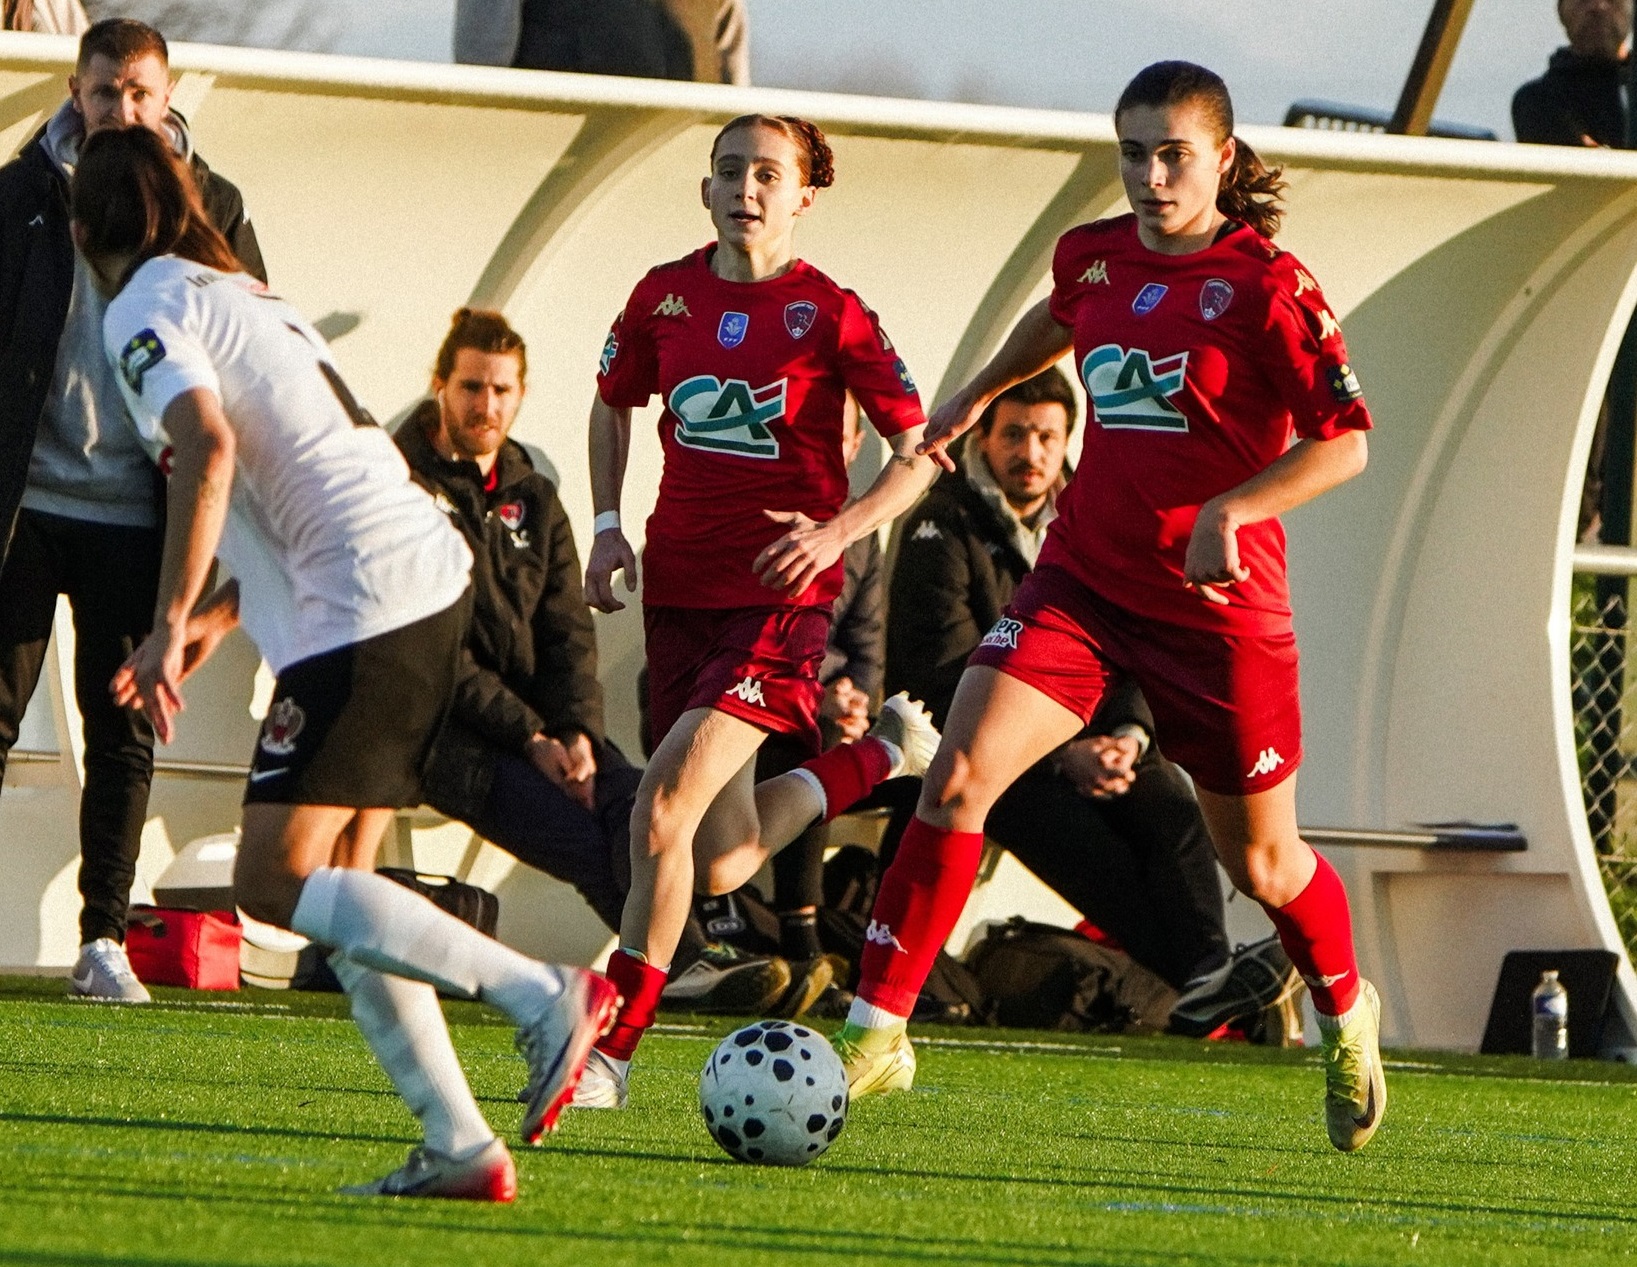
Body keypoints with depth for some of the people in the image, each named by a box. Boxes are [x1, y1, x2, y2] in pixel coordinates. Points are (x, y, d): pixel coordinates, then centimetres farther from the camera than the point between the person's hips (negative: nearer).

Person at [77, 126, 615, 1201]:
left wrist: (170, 625, -19)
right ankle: (459, 1144, 1)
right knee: (334, 886, 10)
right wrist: (223, 616, 28)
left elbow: (209, 450, -22)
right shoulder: (237, 291, 25)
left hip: (366, 606, -9)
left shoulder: (147, 312, -4)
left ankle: (541, 996, -17)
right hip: (433, 572, 9)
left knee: (274, 882, -10)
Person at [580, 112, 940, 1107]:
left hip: (781, 593, -6)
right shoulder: (665, 297, 5)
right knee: (720, 865, 11)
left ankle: (612, 1051, -15)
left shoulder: (831, 313, -8)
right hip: (679, 586, 6)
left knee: (665, 806, -21)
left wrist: (839, 530, -19)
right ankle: (885, 754, 39)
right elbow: (614, 404, 23)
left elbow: (919, 451, -4)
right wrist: (609, 528, 9)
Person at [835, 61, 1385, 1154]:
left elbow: (1343, 441, -16)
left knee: (1260, 858, 9)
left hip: (1219, 604, -4)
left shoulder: (1267, 285, -13)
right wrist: (980, 392, 40)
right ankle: (877, 1033, -13)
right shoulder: (1095, 256, 4)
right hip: (1084, 581, 4)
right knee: (959, 776, -15)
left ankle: (1346, 1015, 40)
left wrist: (1226, 510, -28)